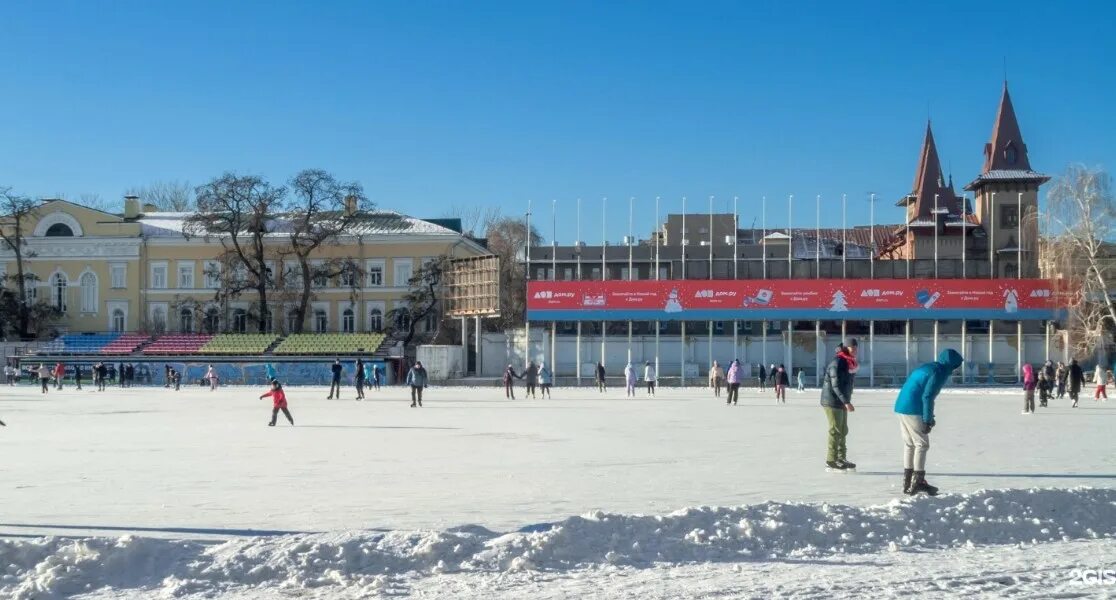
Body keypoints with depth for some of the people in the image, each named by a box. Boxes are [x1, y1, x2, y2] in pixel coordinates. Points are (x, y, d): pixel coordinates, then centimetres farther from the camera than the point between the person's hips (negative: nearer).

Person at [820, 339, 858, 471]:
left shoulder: (849, 362, 10)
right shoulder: (837, 363, -19)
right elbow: (836, 385, -25)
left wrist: (846, 401, 15)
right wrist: (846, 402, -30)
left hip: (842, 402, 9)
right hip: (833, 402, -9)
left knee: (843, 431, 14)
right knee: (835, 431, -6)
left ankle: (841, 458, 23)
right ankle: (831, 460, 1)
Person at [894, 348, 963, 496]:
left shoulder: (927, 367, 20)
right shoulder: (939, 372, -10)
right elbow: (927, 397, -17)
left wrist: (929, 417, 23)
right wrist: (928, 420, -15)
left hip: (901, 407, 10)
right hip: (913, 410, -10)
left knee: (910, 444, 14)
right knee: (922, 444, -2)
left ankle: (907, 482, 18)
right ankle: (917, 483, -2)